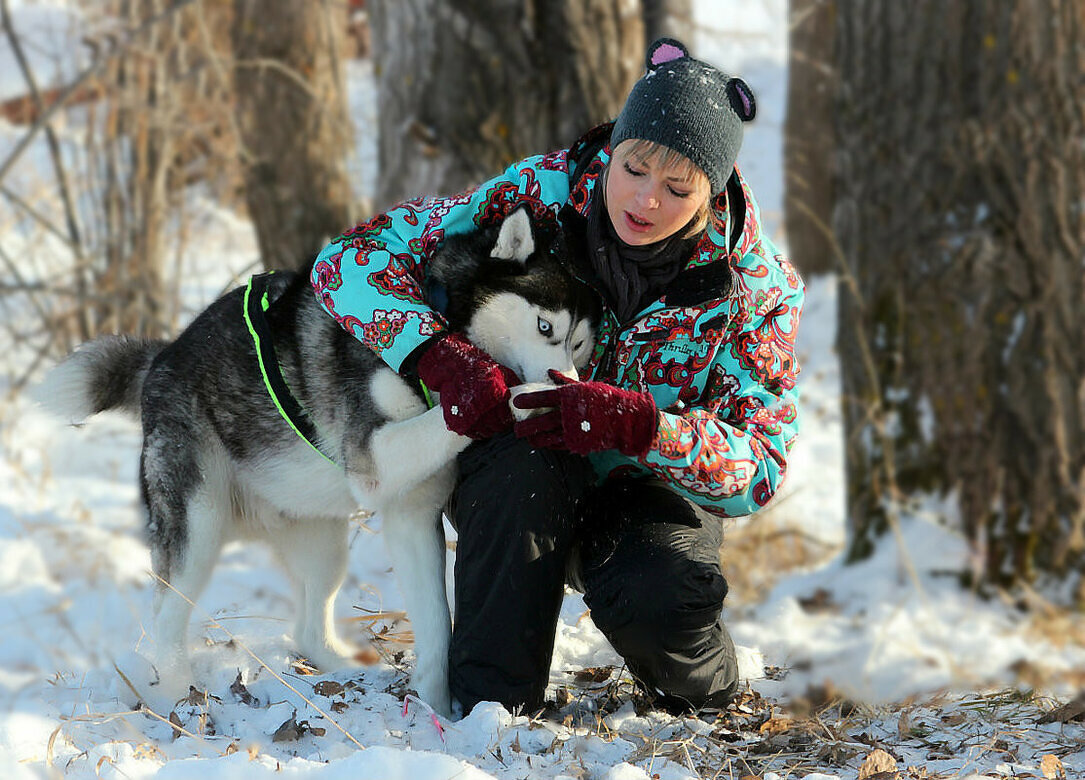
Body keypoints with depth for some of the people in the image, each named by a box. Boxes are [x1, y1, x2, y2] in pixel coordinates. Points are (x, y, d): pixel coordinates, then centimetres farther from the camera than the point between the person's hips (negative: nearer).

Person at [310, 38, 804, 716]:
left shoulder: (756, 285, -18)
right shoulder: (542, 194, -18)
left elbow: (758, 465, -22)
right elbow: (352, 259, -19)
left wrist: (630, 421, -41)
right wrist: (446, 359, -38)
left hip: (651, 490, 0)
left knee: (653, 598, -34)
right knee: (528, 461, -36)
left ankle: (707, 692, 3)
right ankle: (491, 706, -27)